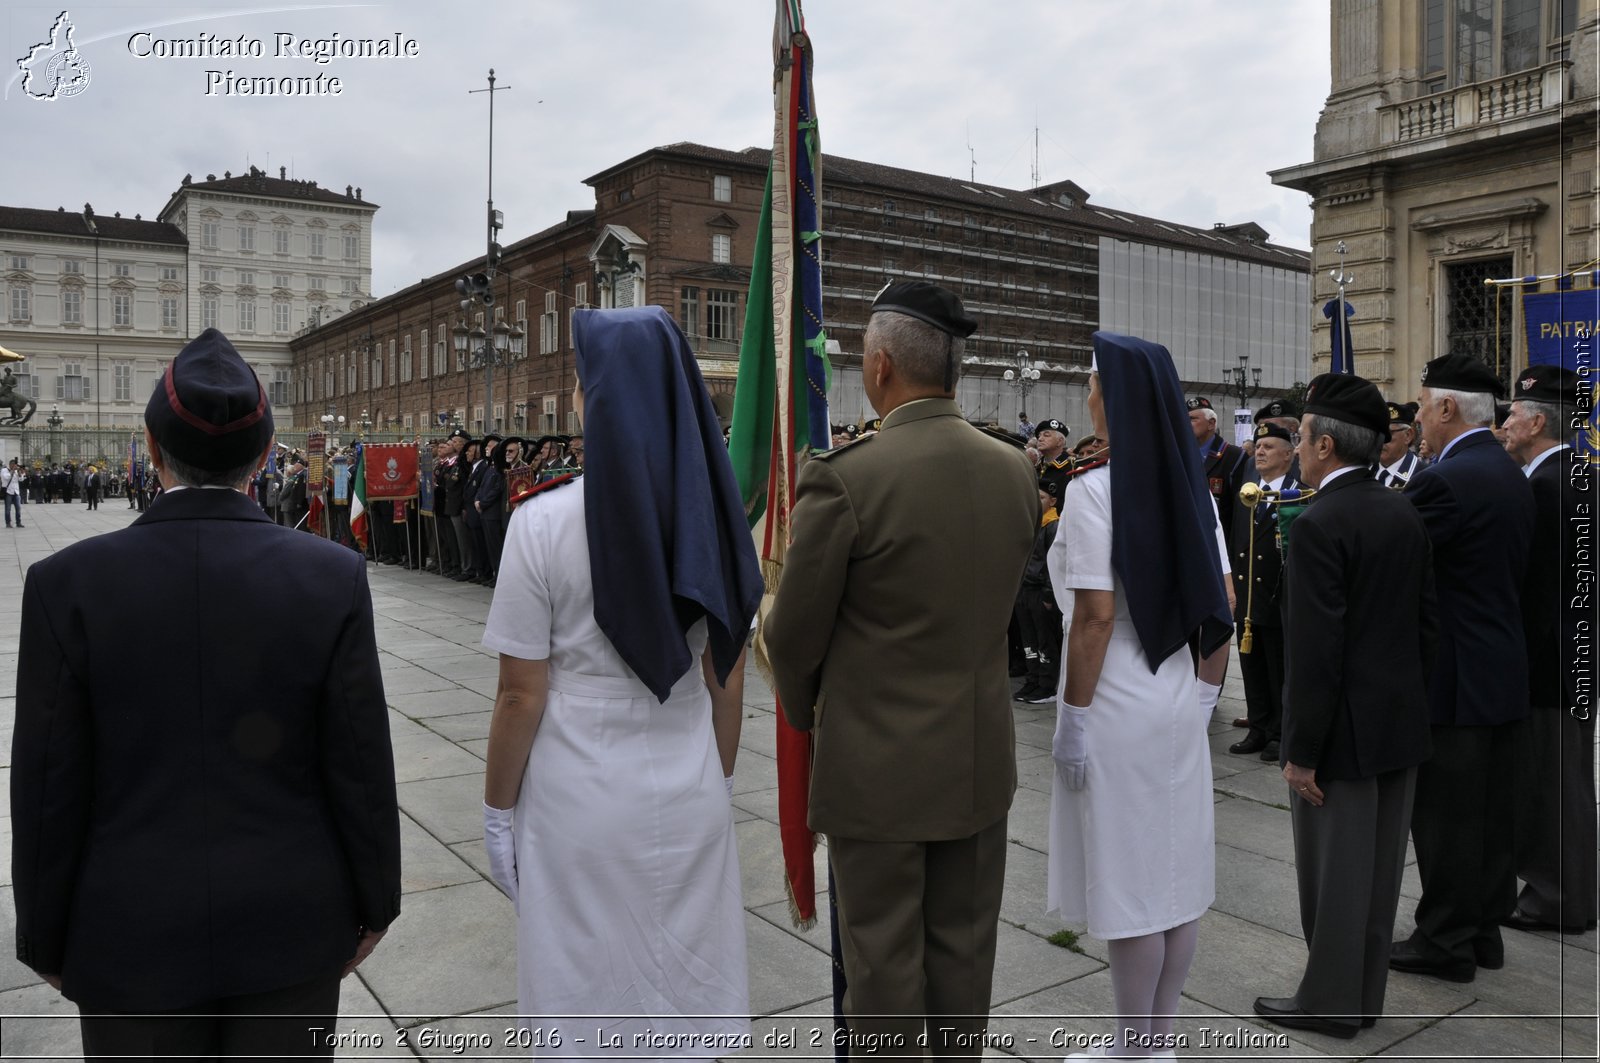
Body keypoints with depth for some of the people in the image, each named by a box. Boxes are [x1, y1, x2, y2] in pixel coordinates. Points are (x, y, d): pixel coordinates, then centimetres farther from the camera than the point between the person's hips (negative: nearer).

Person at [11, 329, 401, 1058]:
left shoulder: (68, 583, -13)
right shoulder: (333, 578, -13)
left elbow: (49, 787, -7)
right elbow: (362, 765, -9)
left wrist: (46, 939, 7)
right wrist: (373, 903, 5)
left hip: (133, 936, 0)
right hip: (291, 921, 0)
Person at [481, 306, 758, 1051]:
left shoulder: (545, 521, -14)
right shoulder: (717, 515, -3)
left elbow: (521, 695, -11)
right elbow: (728, 678, 4)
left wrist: (498, 812, 3)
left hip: (583, 807, -3)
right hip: (691, 800, 4)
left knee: (592, 998, 13)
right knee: (691, 991, 17)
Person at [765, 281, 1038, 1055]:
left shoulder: (843, 476, -20)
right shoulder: (1015, 471, -2)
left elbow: (794, 633, -11)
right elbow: (998, 606, 7)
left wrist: (805, 714, 8)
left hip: (877, 764, -5)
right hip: (981, 758, 5)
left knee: (883, 964, 11)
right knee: (965, 954, 20)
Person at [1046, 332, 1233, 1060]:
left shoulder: (1094, 490, -17)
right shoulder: (1191, 487, 6)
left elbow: (1095, 618, -20)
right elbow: (1219, 603, 8)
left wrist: (1072, 719, -14)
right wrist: (1208, 683, 17)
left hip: (1117, 706, -8)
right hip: (1176, 697, 8)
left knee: (1126, 878, 4)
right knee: (1174, 867, 14)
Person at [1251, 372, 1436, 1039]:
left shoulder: (1320, 525, -20)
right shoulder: (1405, 514, 5)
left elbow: (1315, 652, -22)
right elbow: (1427, 621, 10)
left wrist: (1301, 751, -16)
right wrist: (1410, 697, 19)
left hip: (1345, 730, -8)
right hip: (1403, 721, 8)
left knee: (1334, 872, 5)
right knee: (1379, 866, 17)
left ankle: (1330, 1001, 19)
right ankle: (1366, 993, 30)